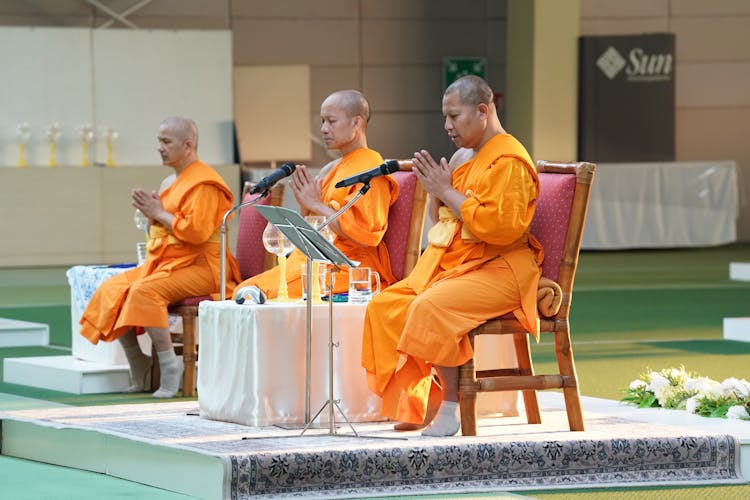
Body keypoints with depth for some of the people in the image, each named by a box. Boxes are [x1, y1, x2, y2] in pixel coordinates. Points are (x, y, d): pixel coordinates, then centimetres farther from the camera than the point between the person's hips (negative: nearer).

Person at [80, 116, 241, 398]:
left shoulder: (204, 183, -12)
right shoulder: (170, 182, 18)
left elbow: (196, 231, -23)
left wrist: (160, 214, -13)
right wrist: (151, 215, 3)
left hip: (199, 266, -10)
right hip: (165, 263, 10)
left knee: (145, 291, -32)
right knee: (110, 290, -5)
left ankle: (169, 364, -23)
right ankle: (139, 370, -3)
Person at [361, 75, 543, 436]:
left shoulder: (508, 161, -12)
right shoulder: (464, 156, 16)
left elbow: (499, 227, -24)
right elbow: (440, 219, 24)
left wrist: (446, 191, -17)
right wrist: (434, 188, 2)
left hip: (499, 271, -10)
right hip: (451, 266, 10)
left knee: (430, 308, -32)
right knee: (385, 307, -6)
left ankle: (451, 407, -24)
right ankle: (412, 402, -6)